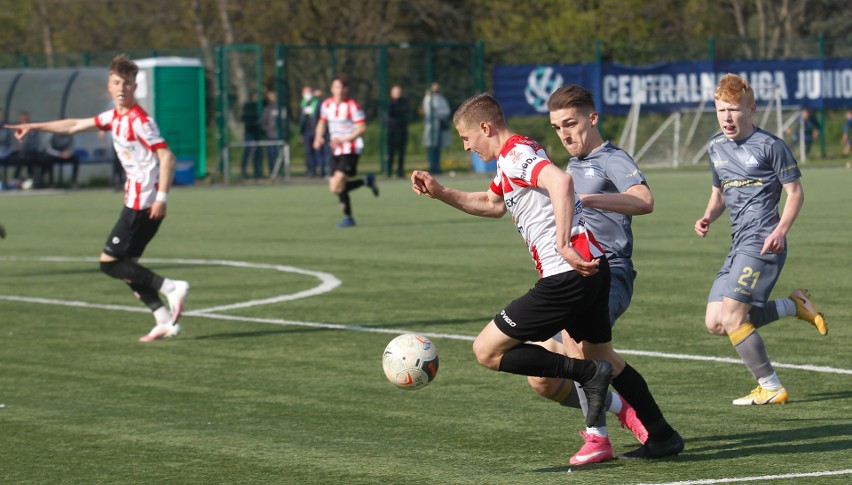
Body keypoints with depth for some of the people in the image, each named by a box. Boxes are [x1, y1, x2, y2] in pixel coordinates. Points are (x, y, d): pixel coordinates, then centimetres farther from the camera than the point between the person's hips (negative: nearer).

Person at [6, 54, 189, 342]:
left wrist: (162, 198, -23)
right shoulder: (114, 117, 13)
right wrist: (34, 127, 26)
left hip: (144, 204, -9)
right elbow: (74, 126, 23)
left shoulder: (140, 121, -15)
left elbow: (167, 156, -19)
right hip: (135, 200, 9)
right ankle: (166, 321, 7)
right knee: (126, 267, 9)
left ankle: (172, 288, -9)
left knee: (109, 262, -8)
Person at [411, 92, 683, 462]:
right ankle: (662, 437, 30)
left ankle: (589, 374, -9)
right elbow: (492, 204, 39)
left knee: (487, 351, -6)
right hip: (591, 265, 10)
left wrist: (564, 246, -35)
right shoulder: (513, 158, 20)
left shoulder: (515, 154, -12)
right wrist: (440, 193, 30)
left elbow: (561, 181, -33)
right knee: (602, 355, 26)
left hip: (568, 274, -10)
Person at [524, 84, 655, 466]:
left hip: (608, 275, -9)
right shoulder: (572, 167, 23)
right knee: (542, 381, 1)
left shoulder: (613, 160, -5)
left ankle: (597, 437, -31)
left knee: (573, 332, -37)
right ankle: (619, 408, 19)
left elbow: (644, 201, -28)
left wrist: (587, 198, -38)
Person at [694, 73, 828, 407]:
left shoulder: (770, 145, -7)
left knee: (731, 315, -18)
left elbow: (795, 192, -5)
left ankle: (771, 388, -7)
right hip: (738, 245, 8)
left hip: (762, 241, -8)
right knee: (715, 323, 1)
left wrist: (781, 230, -20)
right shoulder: (716, 148, 14)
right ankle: (795, 306, 15)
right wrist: (708, 218, 6)